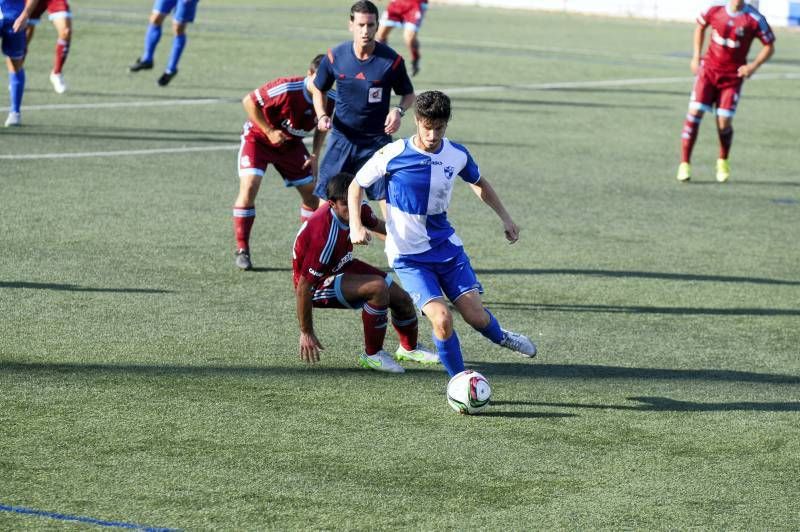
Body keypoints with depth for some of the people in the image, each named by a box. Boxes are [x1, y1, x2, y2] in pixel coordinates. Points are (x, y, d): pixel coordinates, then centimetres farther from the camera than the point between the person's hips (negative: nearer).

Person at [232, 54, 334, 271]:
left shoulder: (329, 100, -16)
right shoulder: (287, 89, -33)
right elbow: (249, 101, -23)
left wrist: (315, 155, -6)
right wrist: (269, 131, -24)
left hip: (291, 143, 5)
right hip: (258, 137, -5)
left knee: (312, 192, 2)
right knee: (249, 186, -22)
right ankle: (242, 250, -12)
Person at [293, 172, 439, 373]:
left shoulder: (359, 209, -15)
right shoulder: (326, 237, -38)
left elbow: (377, 225, 13)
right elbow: (303, 288, -32)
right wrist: (306, 333, -25)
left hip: (341, 267, 8)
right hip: (317, 286, -8)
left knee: (401, 298, 7)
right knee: (377, 287, -30)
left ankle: (409, 348, 39)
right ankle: (372, 355, -11)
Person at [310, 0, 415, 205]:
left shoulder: (392, 60, -11)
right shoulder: (334, 57, -6)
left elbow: (408, 94, 4)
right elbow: (319, 89, 11)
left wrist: (399, 111, -17)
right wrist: (322, 116, -6)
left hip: (377, 140, -2)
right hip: (341, 137, 2)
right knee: (327, 197, 4)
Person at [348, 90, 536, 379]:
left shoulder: (457, 155, -3)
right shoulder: (393, 154, -14)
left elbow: (479, 183, 19)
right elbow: (356, 185, -1)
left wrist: (505, 217, 18)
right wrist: (356, 225, -15)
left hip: (446, 246, 3)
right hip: (408, 256, -3)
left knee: (476, 316, -3)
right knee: (441, 318, -21)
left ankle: (500, 337, 34)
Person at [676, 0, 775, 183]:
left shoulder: (755, 19, -11)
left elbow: (769, 46, 0)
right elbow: (700, 27, 16)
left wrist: (753, 66, -15)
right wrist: (696, 56, 10)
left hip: (733, 76, -1)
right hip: (708, 70, 1)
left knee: (724, 122, -6)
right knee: (694, 113, -10)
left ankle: (723, 162, 23)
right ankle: (684, 164, -2)